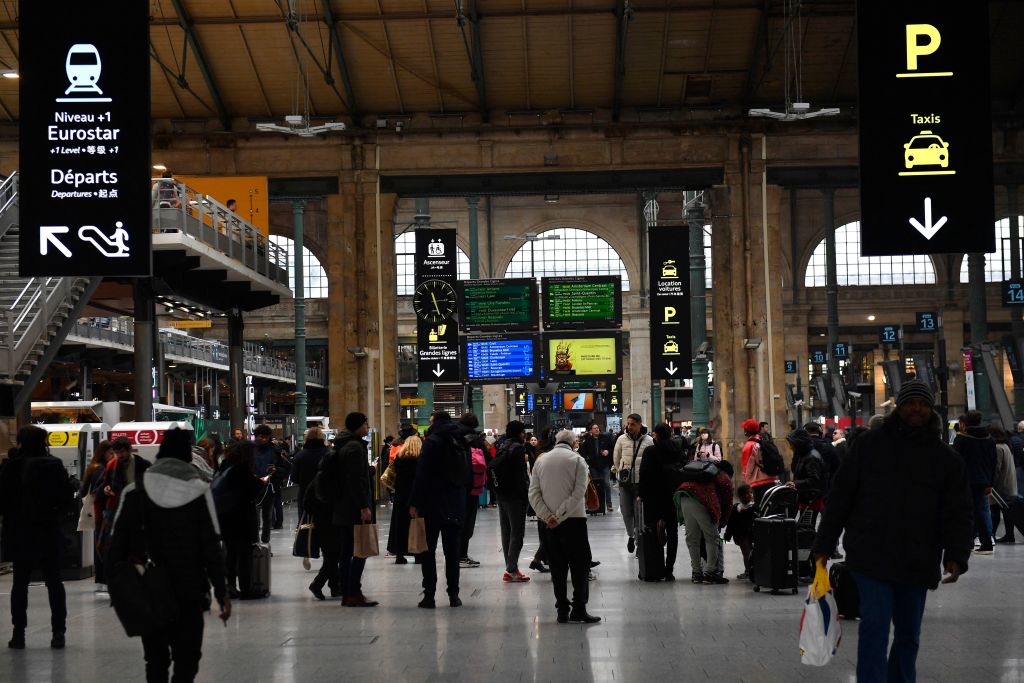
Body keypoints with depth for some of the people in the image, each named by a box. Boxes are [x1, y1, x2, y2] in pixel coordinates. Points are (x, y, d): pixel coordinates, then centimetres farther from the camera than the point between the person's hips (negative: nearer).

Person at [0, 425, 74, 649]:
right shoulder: (56, 466, 0)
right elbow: (68, 495, 3)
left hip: (20, 533, -3)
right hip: (50, 532, 3)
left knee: (20, 583, 6)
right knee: (54, 582, 8)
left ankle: (19, 633, 5)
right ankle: (58, 632, 6)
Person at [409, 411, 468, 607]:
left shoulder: (432, 442, -10)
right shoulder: (459, 442, 9)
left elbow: (422, 474, -14)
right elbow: (465, 473, 15)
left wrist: (414, 503, -12)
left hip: (432, 504, -5)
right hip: (456, 506, 5)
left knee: (428, 551, 1)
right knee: (452, 551, 10)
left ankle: (429, 595, -3)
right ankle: (454, 595, 9)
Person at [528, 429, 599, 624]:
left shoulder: (541, 461, 9)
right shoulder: (577, 460, -3)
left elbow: (533, 494, 2)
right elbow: (579, 493, -13)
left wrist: (547, 516, -6)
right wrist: (560, 516, -12)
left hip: (550, 524, 4)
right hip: (574, 520, -4)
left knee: (557, 567, 8)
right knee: (580, 565, 2)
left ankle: (562, 611, 7)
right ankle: (579, 609, -4)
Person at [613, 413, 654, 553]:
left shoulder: (648, 441, -5)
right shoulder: (622, 439, 0)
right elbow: (616, 458, 14)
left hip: (642, 482, -2)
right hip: (625, 482, 2)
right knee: (626, 512, 6)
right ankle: (631, 536, 29)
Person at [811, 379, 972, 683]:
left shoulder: (947, 458, 6)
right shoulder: (870, 444, 1)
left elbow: (958, 512, 3)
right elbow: (840, 496, 3)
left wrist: (956, 556, -12)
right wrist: (823, 544, 2)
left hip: (917, 563, 3)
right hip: (871, 557, -3)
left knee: (909, 633, 15)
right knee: (875, 626, -11)